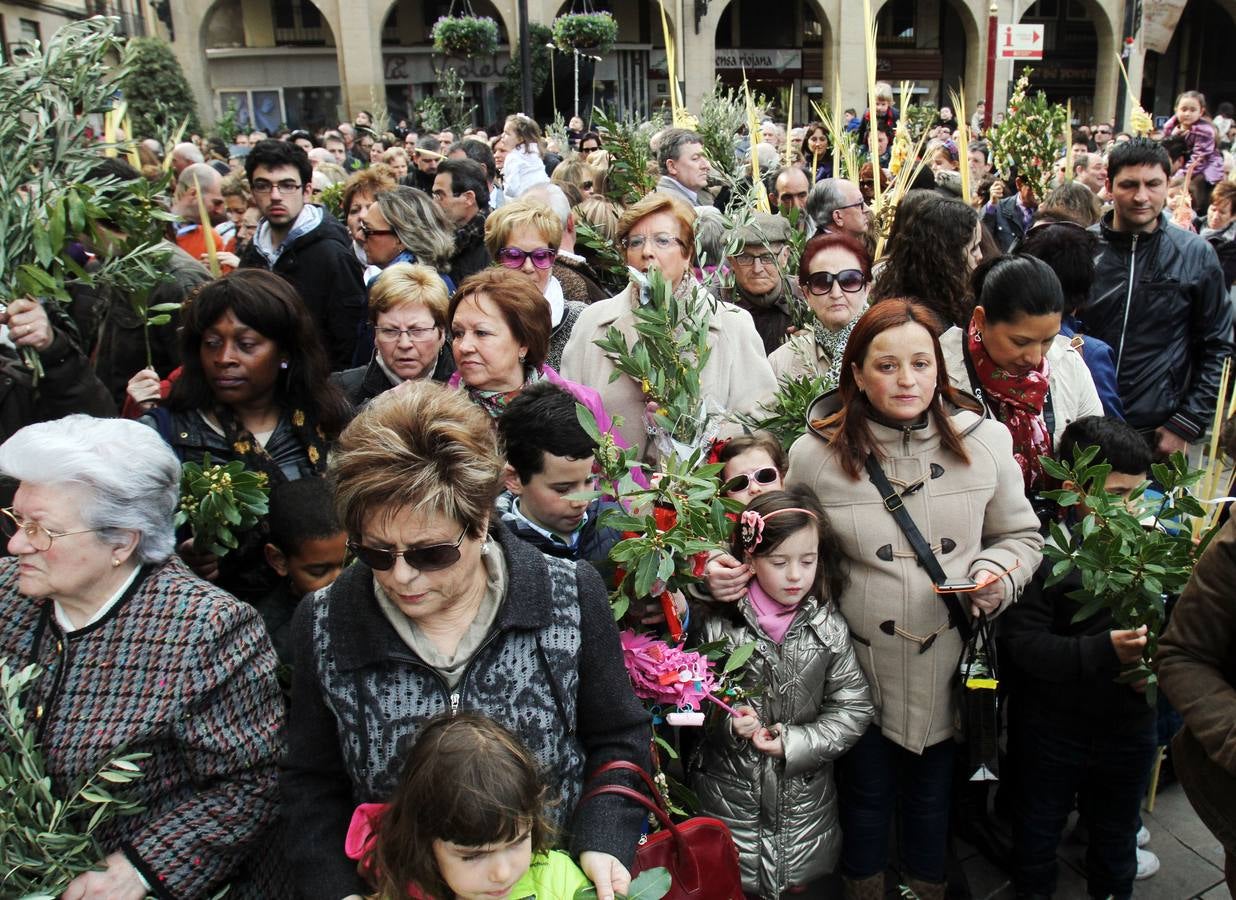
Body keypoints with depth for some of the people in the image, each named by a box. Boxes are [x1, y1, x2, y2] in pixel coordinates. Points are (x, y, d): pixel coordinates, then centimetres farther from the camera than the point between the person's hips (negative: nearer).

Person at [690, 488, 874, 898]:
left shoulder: (828, 628, -6)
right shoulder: (720, 627, -11)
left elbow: (853, 707, -5)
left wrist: (795, 742, -14)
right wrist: (726, 724, -21)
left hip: (804, 793, 2)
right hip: (731, 792, -1)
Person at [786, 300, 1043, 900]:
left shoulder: (985, 440, -4)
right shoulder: (815, 453, -10)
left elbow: (1020, 535, 7)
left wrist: (995, 574, -11)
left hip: (949, 665, 2)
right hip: (860, 663, -1)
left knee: (933, 793, 21)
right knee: (866, 794, 19)